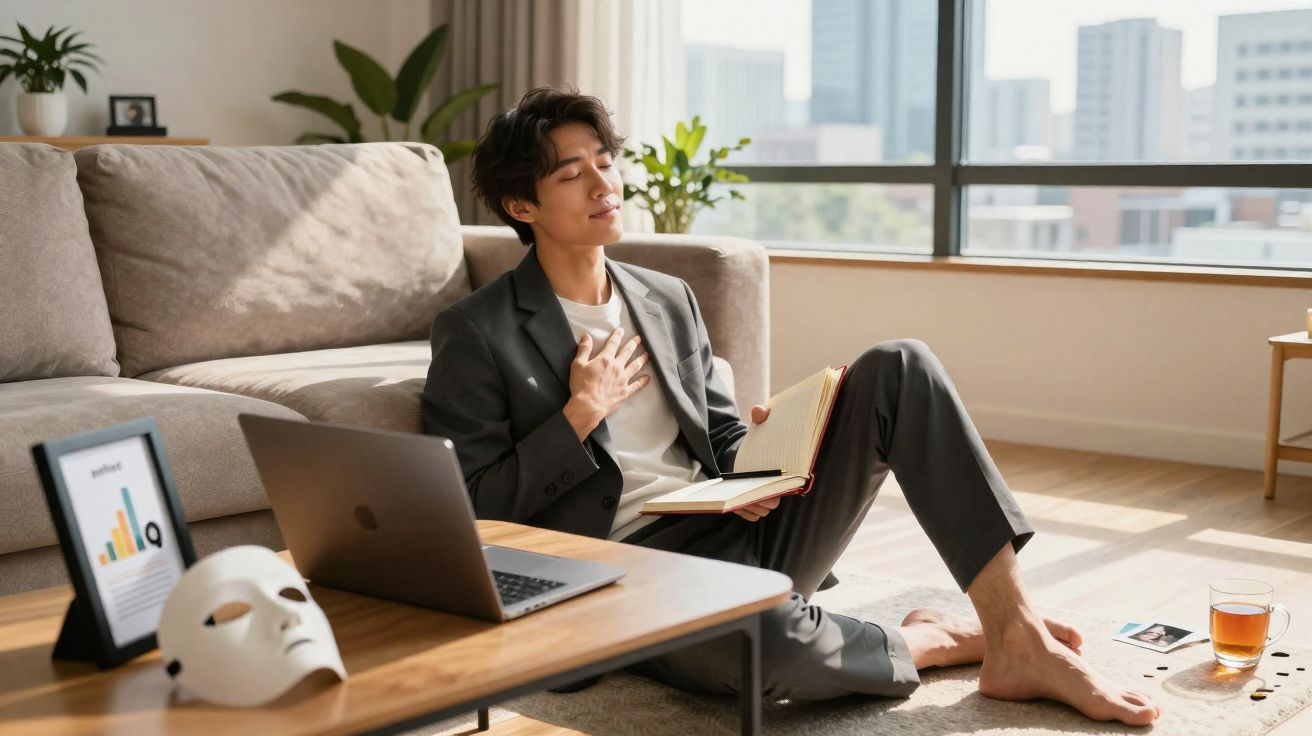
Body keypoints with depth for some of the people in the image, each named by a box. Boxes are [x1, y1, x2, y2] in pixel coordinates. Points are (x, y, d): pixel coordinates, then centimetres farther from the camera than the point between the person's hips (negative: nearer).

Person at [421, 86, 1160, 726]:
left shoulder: (670, 300, 16)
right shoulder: (476, 335, -2)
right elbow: (472, 513, -7)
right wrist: (581, 412, -11)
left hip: (743, 528, 7)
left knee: (899, 368, -10)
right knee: (773, 642, -41)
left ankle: (1018, 638, -16)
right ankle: (935, 638, -6)